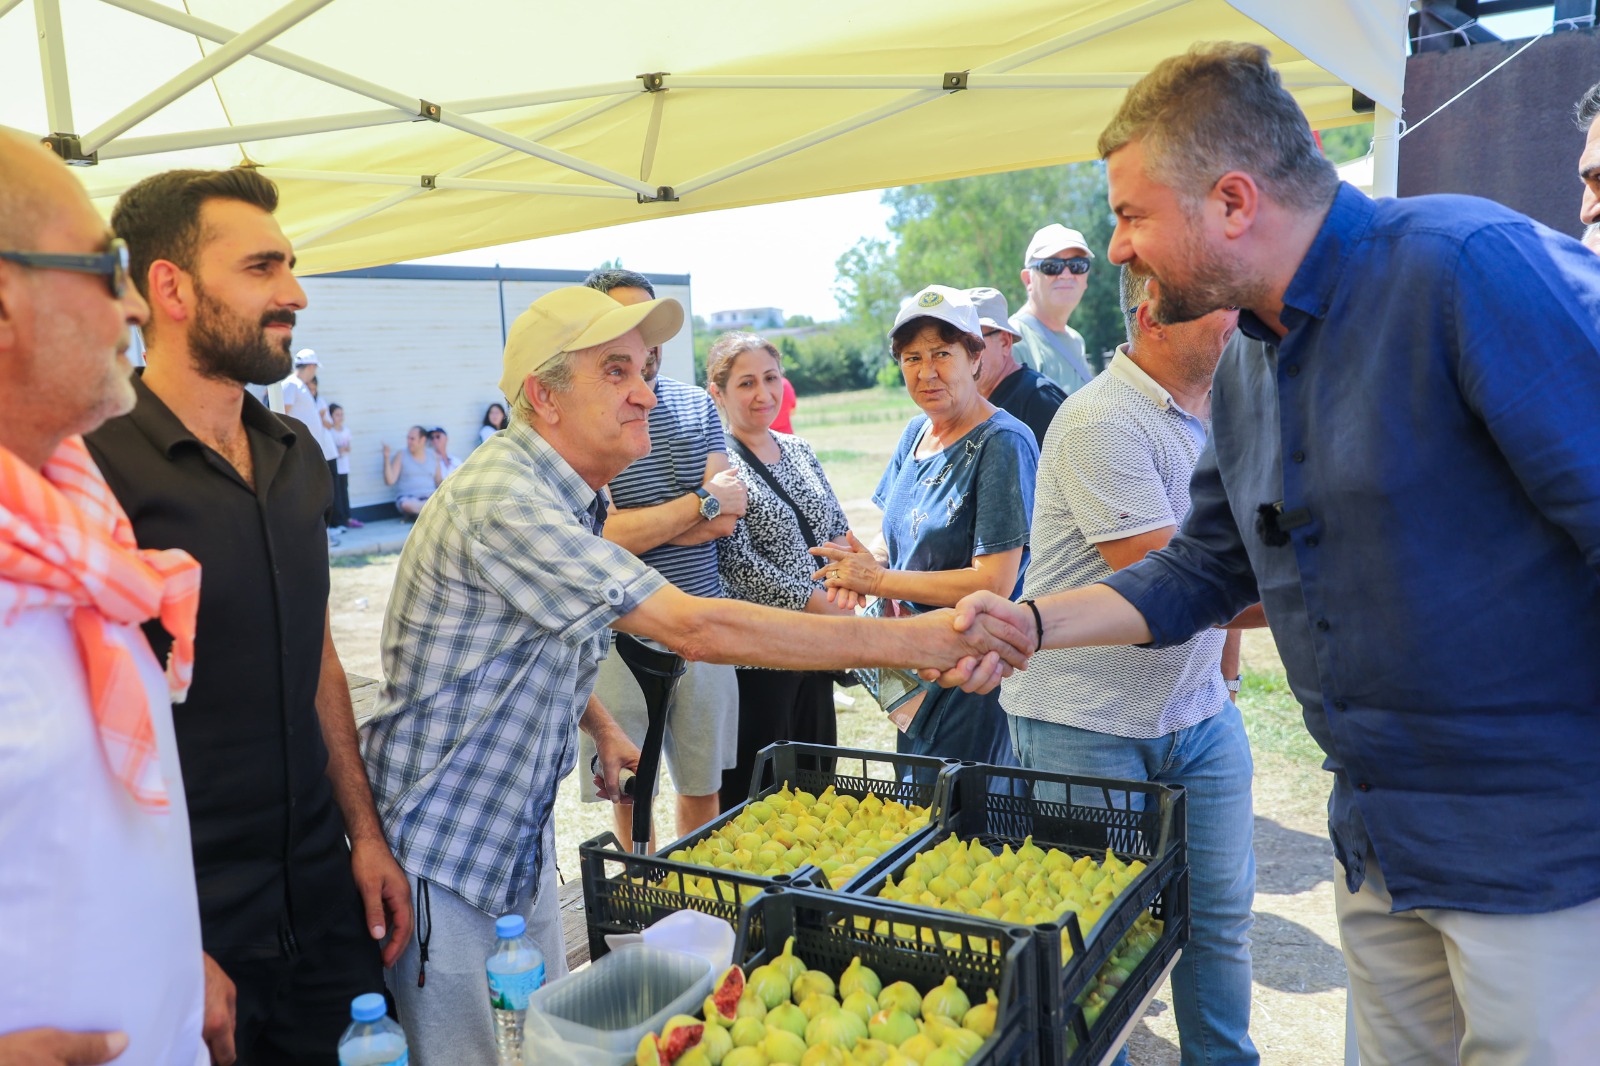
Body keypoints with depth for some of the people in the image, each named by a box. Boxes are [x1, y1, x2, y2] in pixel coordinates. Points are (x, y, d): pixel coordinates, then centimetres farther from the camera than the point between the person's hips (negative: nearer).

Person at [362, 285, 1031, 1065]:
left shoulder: (567, 496, 4)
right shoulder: (502, 499, -29)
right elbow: (697, 628, -36)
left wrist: (599, 725, 12)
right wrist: (915, 641, -35)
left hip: (521, 826, 9)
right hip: (440, 846, -9)